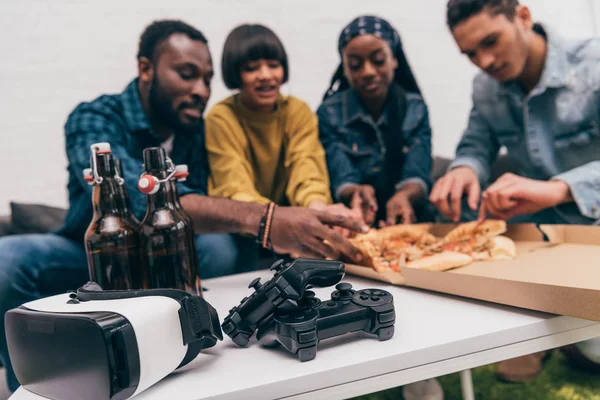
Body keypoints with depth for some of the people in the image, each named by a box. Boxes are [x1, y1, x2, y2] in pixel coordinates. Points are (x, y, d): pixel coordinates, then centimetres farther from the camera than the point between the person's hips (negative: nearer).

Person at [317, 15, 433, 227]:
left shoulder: (416, 109, 5)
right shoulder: (329, 114, -1)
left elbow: (418, 175, -7)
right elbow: (342, 179, -11)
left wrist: (404, 195, -31)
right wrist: (357, 193, -35)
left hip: (409, 221, 2)